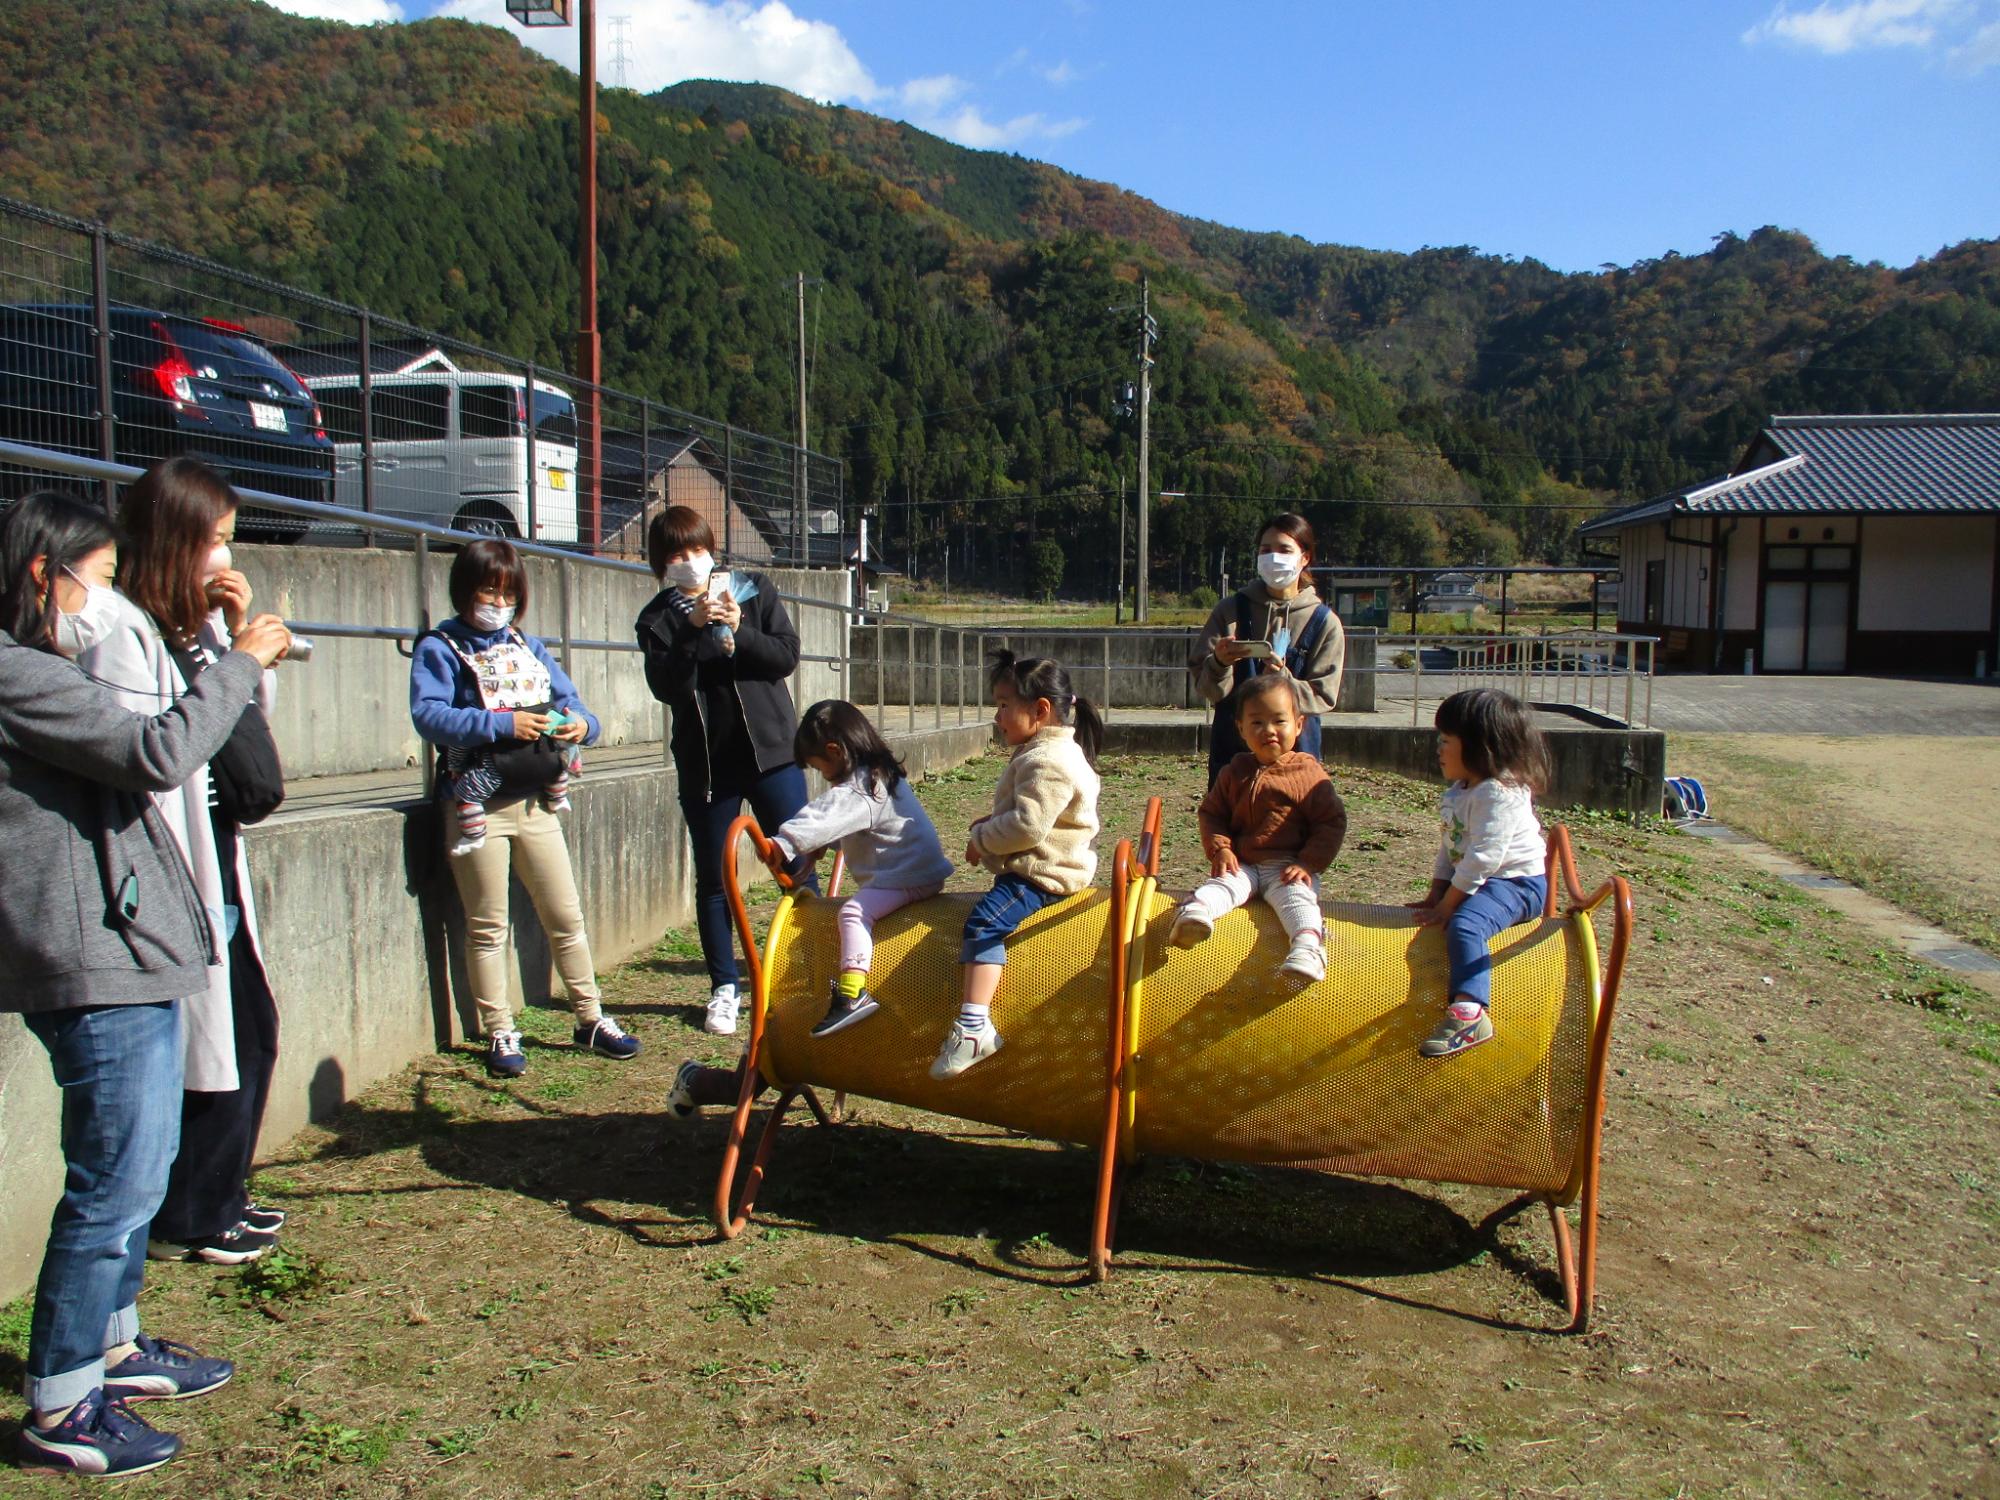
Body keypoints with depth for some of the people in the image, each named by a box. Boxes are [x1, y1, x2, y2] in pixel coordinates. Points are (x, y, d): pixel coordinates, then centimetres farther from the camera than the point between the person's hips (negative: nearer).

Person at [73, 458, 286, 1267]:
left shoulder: (199, 620, 11)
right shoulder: (122, 627, -16)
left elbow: (258, 710, 12)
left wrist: (240, 631, 2)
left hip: (219, 860, 9)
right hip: (172, 868, -9)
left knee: (252, 1029, 16)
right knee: (205, 1045, 1)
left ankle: (221, 1195, 32)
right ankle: (185, 1221, 20)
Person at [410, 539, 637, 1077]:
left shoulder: (529, 648, 14)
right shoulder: (440, 649, -3)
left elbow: (570, 701, 11)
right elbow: (428, 715, -18)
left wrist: (581, 724, -13)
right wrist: (502, 724, -27)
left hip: (535, 804, 5)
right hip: (478, 807, -5)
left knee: (566, 917, 10)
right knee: (488, 927, 5)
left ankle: (590, 1018, 22)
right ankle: (499, 1033, 15)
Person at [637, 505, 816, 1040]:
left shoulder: (755, 592, 6)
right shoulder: (658, 619, 4)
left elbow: (787, 655, -4)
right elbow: (665, 686, -11)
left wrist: (739, 632, -17)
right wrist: (693, 630, -21)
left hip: (771, 752, 0)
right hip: (704, 764, 1)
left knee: (797, 867, 1)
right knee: (713, 880, 7)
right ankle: (724, 989, 18)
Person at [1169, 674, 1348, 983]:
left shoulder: (1309, 773, 2)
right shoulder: (1235, 772, 12)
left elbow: (1332, 822, 1)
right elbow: (1211, 812, 14)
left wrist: (1309, 864, -10)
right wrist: (1219, 849, -4)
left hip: (1289, 867, -3)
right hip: (1241, 864, 3)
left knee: (1296, 897, -32)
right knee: (1218, 886, -27)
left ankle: (1308, 948, -55)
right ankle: (1194, 912, -55)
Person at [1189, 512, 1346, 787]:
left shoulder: (1324, 623, 1)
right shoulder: (1231, 610, 4)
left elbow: (1323, 696, -4)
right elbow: (1203, 683, 1)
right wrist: (1219, 663, -21)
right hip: (1230, 749, 1)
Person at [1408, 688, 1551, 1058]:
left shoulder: (1499, 793, -22)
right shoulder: (1460, 790, 12)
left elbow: (1483, 857, -26)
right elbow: (1449, 845, 16)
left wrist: (1446, 905, -23)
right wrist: (1436, 893, 6)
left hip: (1515, 882, -12)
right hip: (1481, 881, 12)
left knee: (1464, 924, -32)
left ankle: (1470, 1014, -43)